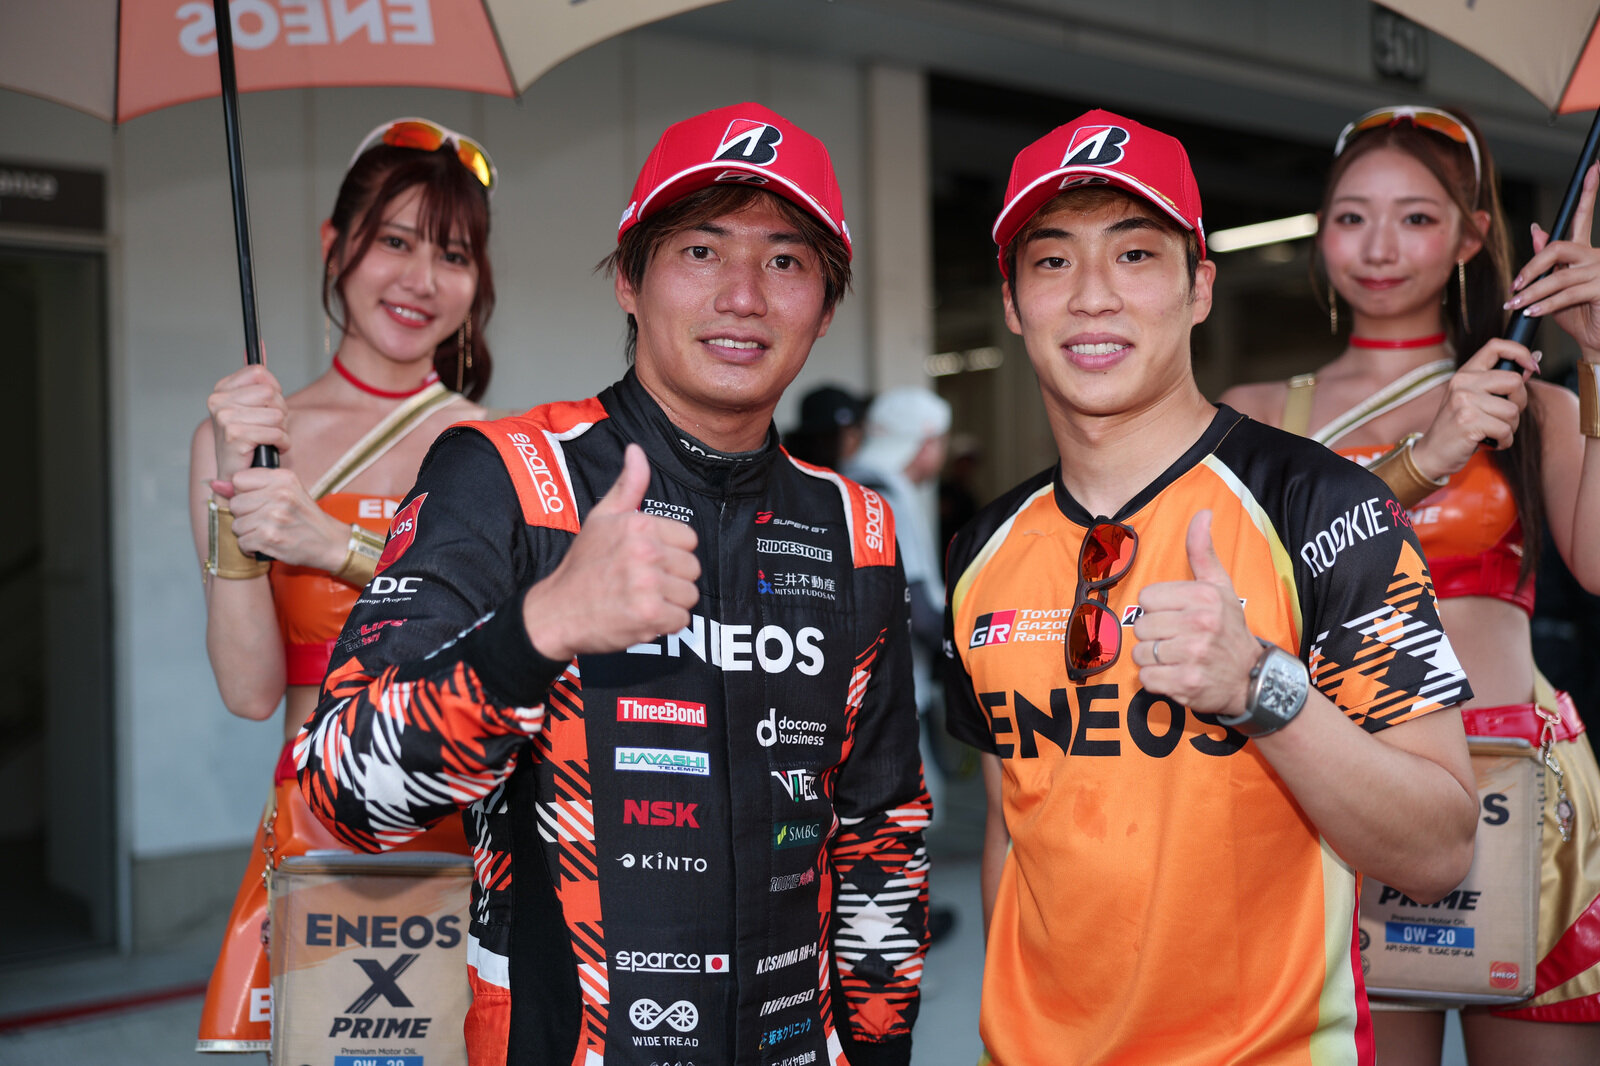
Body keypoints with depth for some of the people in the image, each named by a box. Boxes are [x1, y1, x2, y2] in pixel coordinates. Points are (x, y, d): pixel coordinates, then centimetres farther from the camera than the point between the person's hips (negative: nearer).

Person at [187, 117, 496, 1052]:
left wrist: (337, 544, -21)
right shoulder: (242, 434, 4)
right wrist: (235, 499, -15)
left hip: (469, 833, -1)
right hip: (315, 832, 1)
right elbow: (252, 690, -2)